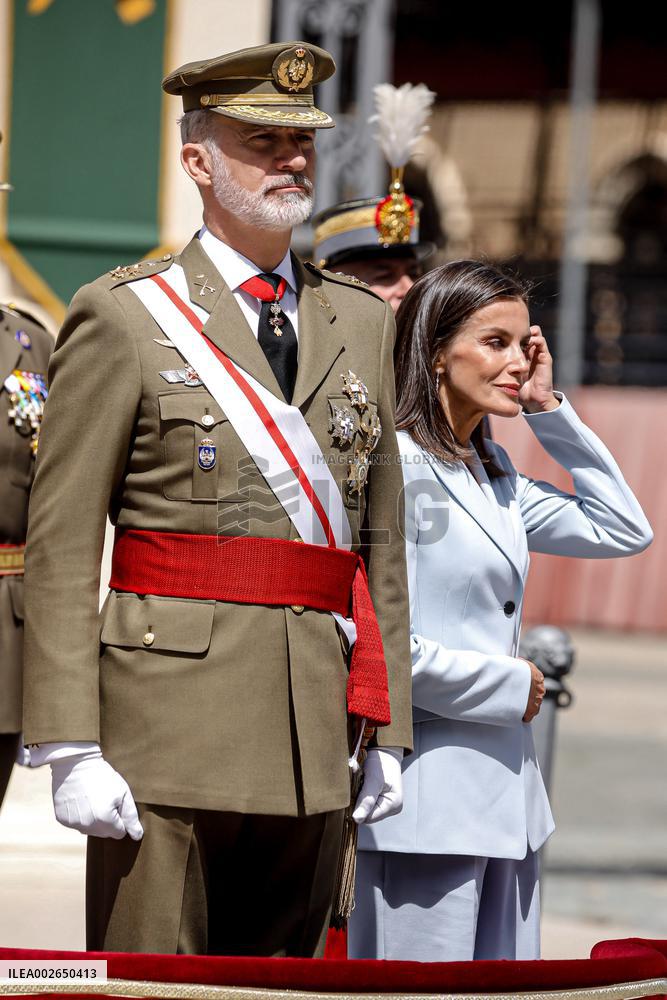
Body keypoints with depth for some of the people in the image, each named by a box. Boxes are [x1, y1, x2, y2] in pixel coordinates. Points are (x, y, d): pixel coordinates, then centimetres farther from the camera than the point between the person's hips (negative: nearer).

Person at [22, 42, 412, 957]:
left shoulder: (365, 324, 16)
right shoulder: (123, 317, 0)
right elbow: (61, 550, -4)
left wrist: (388, 732, 11)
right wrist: (72, 751, -12)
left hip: (313, 741, 5)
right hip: (169, 706, -5)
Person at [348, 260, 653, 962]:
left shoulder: (491, 471, 16)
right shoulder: (392, 465, -11)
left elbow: (623, 529, 21)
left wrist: (548, 408, 14)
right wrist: (508, 688, -8)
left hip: (502, 792, 9)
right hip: (425, 800, -9)